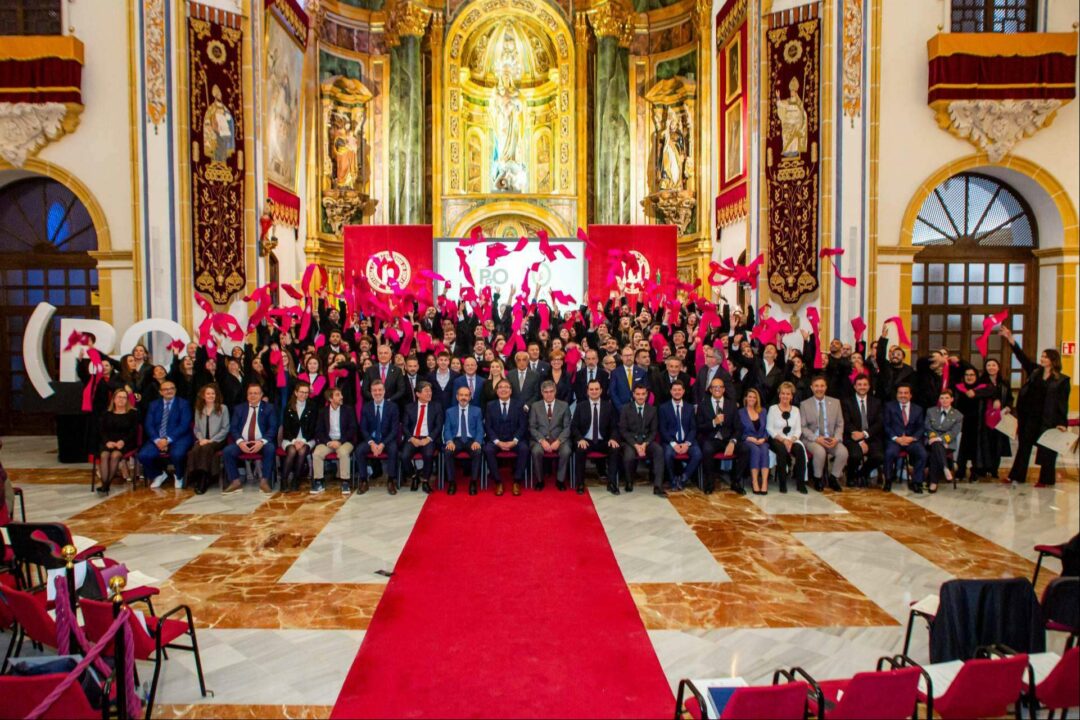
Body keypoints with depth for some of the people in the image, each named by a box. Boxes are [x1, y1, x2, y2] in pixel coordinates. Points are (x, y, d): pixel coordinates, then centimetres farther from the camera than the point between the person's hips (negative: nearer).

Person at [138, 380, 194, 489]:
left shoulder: (183, 404, 5)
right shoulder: (153, 405, 16)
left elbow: (184, 425, -7)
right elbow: (148, 425, 6)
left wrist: (168, 439, -19)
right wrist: (157, 440, -13)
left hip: (178, 438, -4)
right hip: (157, 439, 4)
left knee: (177, 454, -34)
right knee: (143, 455, -23)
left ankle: (179, 477, 0)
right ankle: (159, 474, 9)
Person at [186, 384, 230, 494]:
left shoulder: (223, 408, 5)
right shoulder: (198, 409, 17)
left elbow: (225, 429, -2)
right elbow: (196, 429, 15)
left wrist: (211, 440, -11)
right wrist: (201, 439, -6)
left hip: (217, 441, -3)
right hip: (202, 440, 3)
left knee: (206, 448, -35)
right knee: (194, 450, -31)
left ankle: (203, 482, -36)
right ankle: (195, 479, -31)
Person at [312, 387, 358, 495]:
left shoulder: (348, 410, 3)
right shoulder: (323, 411, 8)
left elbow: (352, 429, -3)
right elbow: (319, 430, 5)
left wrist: (340, 441, -15)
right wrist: (328, 442, -13)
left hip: (344, 441, -2)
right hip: (327, 441, 2)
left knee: (343, 452, -35)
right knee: (316, 453, -26)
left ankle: (345, 482, -25)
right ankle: (318, 483, -14)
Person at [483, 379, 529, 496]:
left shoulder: (519, 404, 5)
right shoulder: (490, 405, 6)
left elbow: (523, 425, -1)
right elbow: (488, 427, 0)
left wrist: (514, 441, -16)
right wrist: (498, 442, -15)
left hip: (514, 440, 0)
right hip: (496, 439, 0)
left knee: (524, 449, -31)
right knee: (488, 450, -31)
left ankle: (517, 482, -18)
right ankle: (498, 482, -19)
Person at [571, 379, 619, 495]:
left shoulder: (608, 406, 8)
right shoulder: (580, 406, 6)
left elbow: (613, 426, 8)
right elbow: (574, 426, 3)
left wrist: (612, 439, -13)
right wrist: (580, 439, -16)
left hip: (603, 442, 1)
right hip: (585, 441, -1)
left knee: (615, 449, -28)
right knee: (580, 450, -33)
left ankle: (611, 483, -20)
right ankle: (580, 484, -21)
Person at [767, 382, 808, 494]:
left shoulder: (795, 410, 16)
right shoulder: (773, 409, 6)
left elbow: (798, 429, 8)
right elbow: (769, 428, -3)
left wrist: (791, 440, -12)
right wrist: (783, 440, -15)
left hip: (792, 440, 3)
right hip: (777, 440, -3)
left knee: (800, 449, -30)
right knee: (782, 450, -35)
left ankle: (800, 483, -23)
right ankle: (782, 483, -25)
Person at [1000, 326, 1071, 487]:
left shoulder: (1062, 380, -3)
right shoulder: (1035, 371, 8)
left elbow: (1063, 403, -4)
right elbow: (1022, 357, 3)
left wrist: (1062, 423, -10)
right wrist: (1010, 339, -5)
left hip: (1048, 420, -4)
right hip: (1029, 417, 4)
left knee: (1046, 449, 4)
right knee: (1024, 446, 9)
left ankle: (1046, 480, 16)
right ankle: (1017, 476, 16)